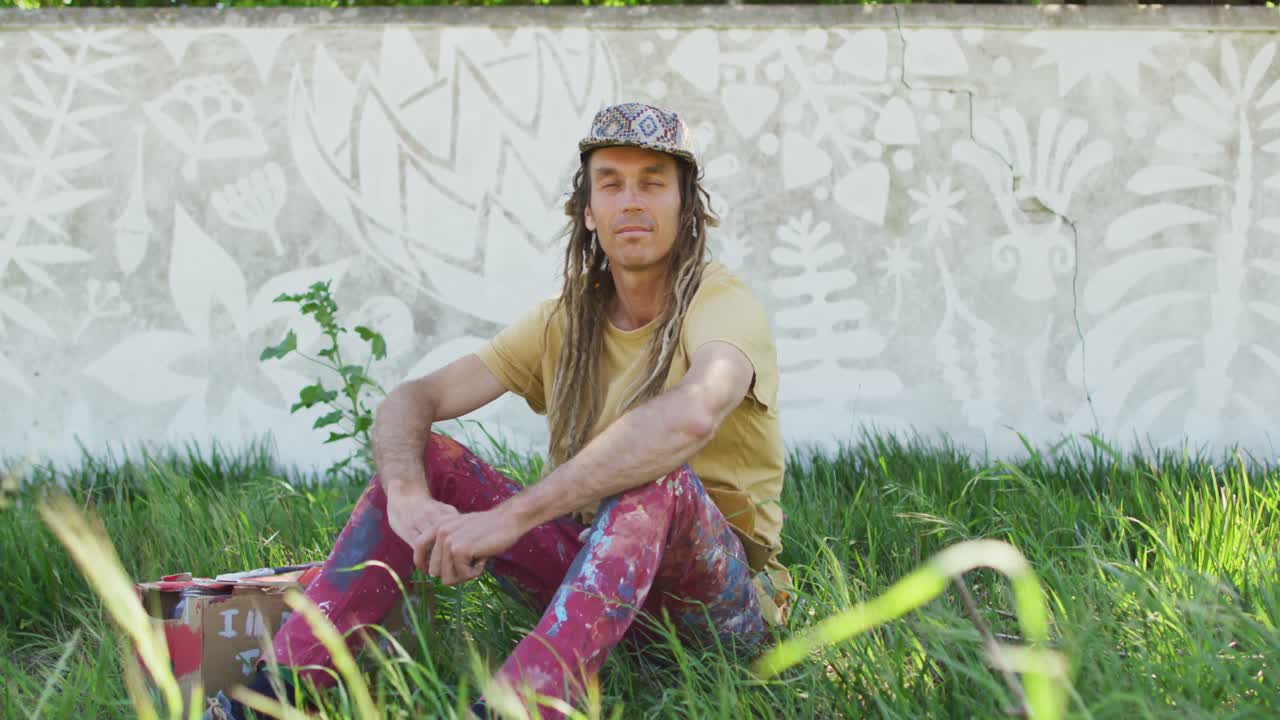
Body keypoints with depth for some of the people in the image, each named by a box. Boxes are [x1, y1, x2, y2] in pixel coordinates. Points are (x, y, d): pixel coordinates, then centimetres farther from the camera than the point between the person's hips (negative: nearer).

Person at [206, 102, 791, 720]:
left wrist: (511, 516, -40)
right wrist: (407, 497, -27)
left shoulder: (721, 303, -12)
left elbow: (693, 414, -37)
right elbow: (409, 401, -2)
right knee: (424, 456, -7)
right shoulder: (565, 323, 7)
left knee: (657, 479, -37)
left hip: (725, 595, -6)